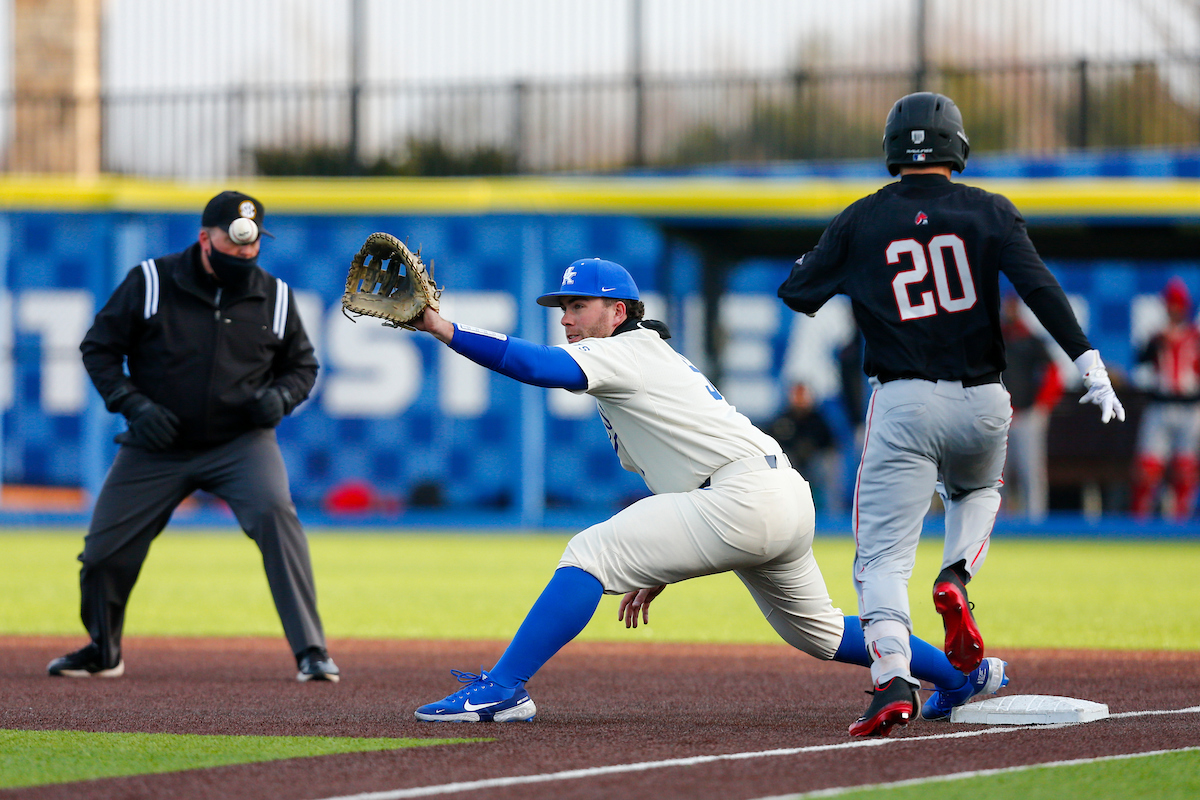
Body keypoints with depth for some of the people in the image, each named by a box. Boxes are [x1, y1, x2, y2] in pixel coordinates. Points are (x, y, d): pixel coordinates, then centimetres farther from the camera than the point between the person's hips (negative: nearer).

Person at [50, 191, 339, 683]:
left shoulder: (274, 297, -1)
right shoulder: (150, 283, -7)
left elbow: (303, 364, 12)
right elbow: (99, 348, -2)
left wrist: (280, 396, -10)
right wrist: (132, 404, -16)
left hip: (242, 443, 0)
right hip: (157, 447, 1)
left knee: (275, 513, -27)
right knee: (104, 550, 2)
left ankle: (311, 652, -24)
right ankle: (102, 653, 32)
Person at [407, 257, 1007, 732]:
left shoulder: (628, 351, -3)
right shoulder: (656, 361, 27)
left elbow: (539, 367, -20)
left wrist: (444, 329, -24)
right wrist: (657, 570, 29)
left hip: (744, 498, -11)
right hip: (788, 505, 11)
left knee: (591, 551, -14)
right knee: (816, 634, 28)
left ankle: (501, 690, -23)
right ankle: (963, 672, 38)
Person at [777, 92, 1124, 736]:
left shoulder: (861, 220, 4)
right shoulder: (988, 211, 4)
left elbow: (797, 294, 8)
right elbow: (1037, 285, -10)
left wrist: (815, 261, 30)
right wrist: (1089, 362, -13)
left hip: (904, 404, -2)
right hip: (983, 404, 2)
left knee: (882, 554, -3)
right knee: (976, 492, 33)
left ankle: (893, 680, -25)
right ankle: (955, 578, 3)